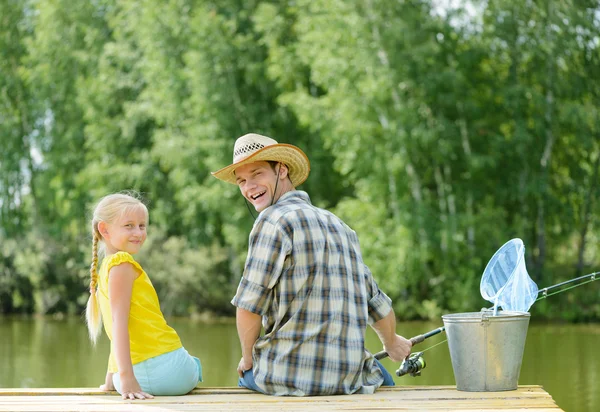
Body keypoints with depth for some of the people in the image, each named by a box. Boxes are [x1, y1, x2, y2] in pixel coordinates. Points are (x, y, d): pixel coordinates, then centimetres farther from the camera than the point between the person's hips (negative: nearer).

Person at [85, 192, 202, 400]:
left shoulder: (106, 268, 16)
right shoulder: (122, 263, -11)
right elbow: (119, 322, -20)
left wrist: (111, 379, 20)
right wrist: (127, 377, -27)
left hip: (136, 374, 7)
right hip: (162, 366, -7)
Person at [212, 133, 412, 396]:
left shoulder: (274, 220, -9)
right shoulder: (339, 226, 13)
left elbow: (249, 306, -14)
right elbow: (377, 305, 22)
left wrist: (248, 359, 4)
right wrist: (392, 343, 41)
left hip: (287, 377, -5)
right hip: (350, 378, 5)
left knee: (247, 376, 31)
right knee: (377, 374, 39)